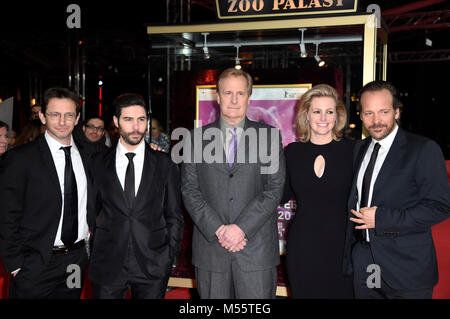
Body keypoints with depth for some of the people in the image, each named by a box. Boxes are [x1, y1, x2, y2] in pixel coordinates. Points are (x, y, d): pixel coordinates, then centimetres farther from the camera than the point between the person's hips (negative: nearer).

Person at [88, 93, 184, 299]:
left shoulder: (164, 164, 2)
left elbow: (174, 216, 5)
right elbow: (91, 210, 9)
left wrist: (170, 259, 1)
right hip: (107, 265, 1)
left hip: (152, 267, 0)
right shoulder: (98, 163, 3)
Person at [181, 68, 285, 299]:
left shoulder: (269, 136, 5)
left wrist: (241, 228, -12)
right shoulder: (197, 138, 8)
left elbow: (275, 188, -3)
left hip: (257, 248, -1)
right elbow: (190, 190, 2)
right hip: (210, 248, 1)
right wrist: (217, 230, -10)